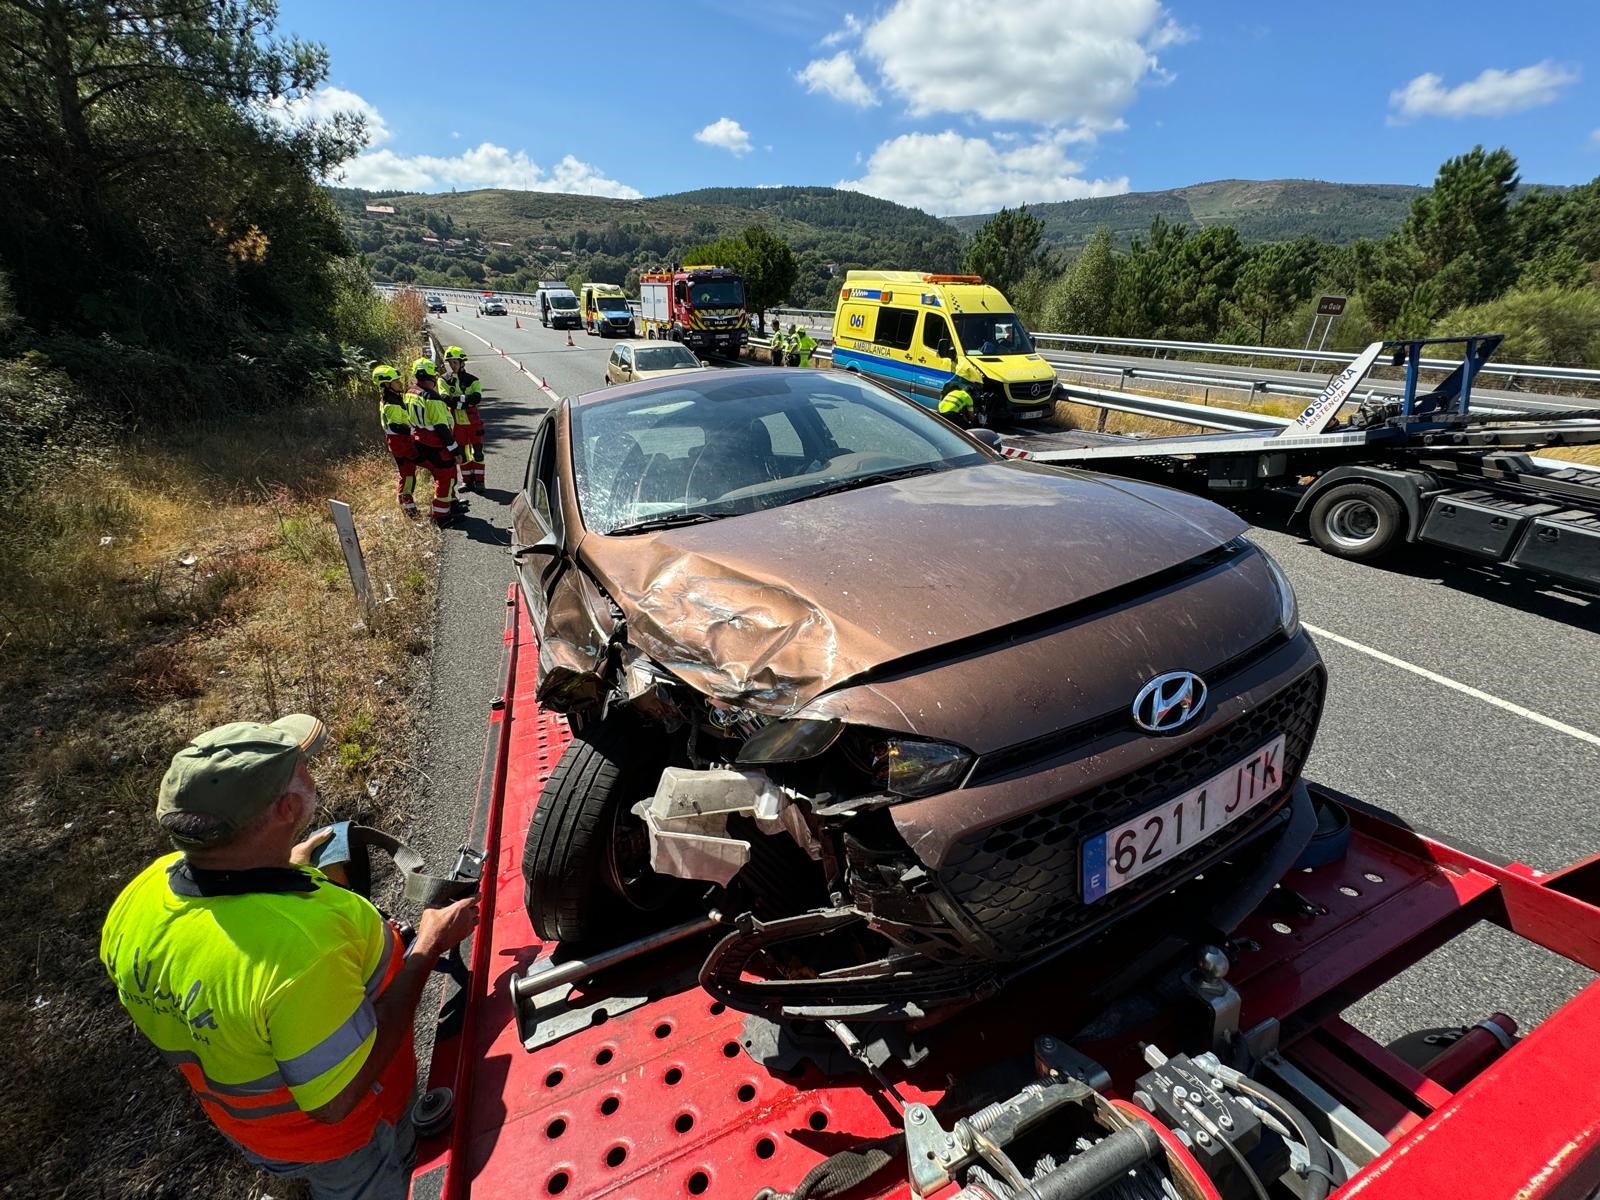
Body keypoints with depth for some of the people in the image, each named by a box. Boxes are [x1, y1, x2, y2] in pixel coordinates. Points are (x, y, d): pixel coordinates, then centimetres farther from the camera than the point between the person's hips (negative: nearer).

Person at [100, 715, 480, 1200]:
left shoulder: (138, 897, -23)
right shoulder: (302, 945, -47)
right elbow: (336, 1101, -34)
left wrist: (280, 871, 2)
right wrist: (427, 949, -30)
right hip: (340, 1145, -5)